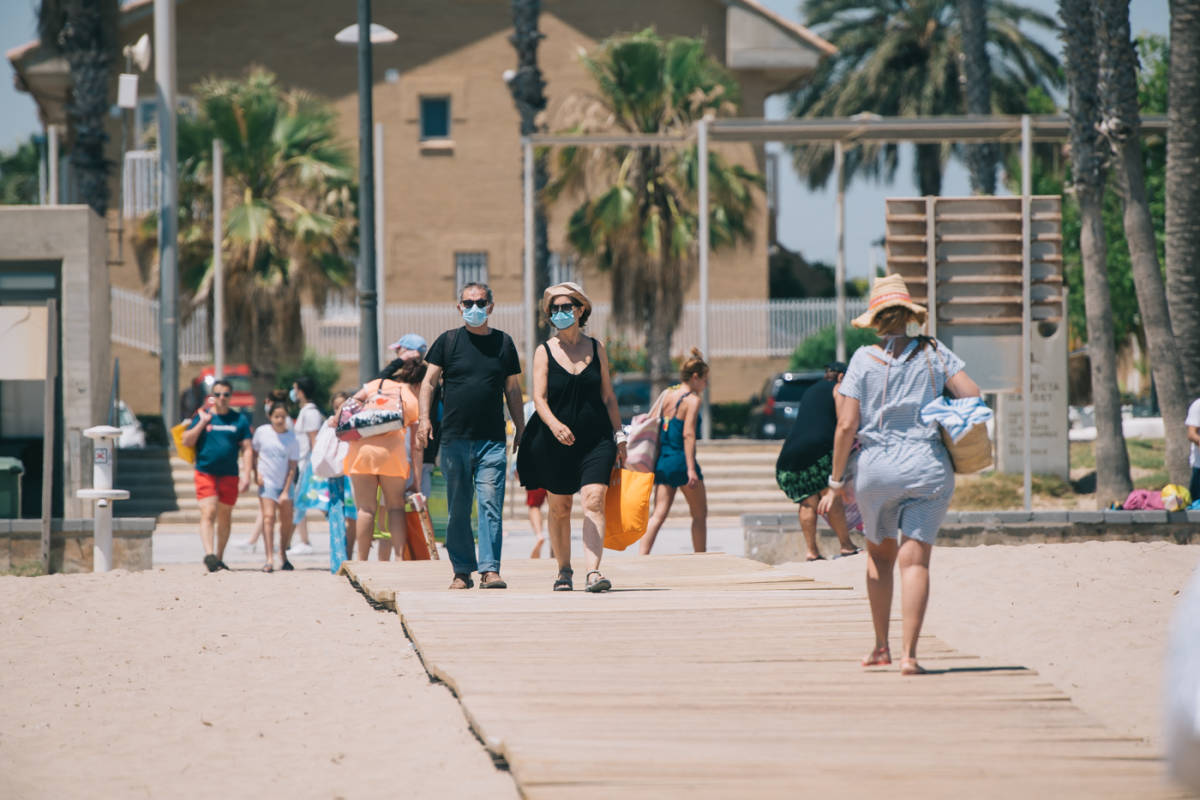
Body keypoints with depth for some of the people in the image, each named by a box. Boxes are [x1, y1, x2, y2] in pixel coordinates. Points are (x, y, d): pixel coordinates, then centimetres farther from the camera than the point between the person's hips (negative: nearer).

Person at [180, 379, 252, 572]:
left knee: (225, 517, 8)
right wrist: (202, 423, -11)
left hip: (229, 476, 2)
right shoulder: (202, 416, 5)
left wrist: (246, 475, -4)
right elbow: (187, 442, 0)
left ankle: (219, 558, 19)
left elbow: (246, 449, 5)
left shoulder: (240, 419, 8)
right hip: (206, 474, -2)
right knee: (208, 513, -16)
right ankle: (209, 554, -25)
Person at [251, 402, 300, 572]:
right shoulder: (262, 432, -3)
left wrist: (286, 492, -10)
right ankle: (269, 559, -24)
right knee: (268, 517, -16)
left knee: (286, 520, 6)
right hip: (266, 482, -2)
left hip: (284, 483, 2)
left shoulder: (292, 438, -5)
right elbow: (253, 453, 12)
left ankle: (283, 552, 32)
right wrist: (256, 473, -1)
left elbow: (292, 468, -5)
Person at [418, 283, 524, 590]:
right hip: (455, 438, 0)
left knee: (491, 504, -10)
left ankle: (490, 569, -12)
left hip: (492, 441, 0)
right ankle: (462, 571, 11)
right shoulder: (448, 341, 7)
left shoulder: (503, 343, 11)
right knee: (458, 509, 4)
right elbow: (429, 381, 5)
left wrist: (521, 430, 14)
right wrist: (424, 418, -8)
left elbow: (513, 389, 17)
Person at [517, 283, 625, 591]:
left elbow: (608, 397, 12)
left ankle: (593, 572, -23)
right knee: (559, 508, 8)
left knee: (594, 500, -15)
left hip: (596, 439, 0)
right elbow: (539, 397, -9)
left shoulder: (596, 349, 7)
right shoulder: (544, 352, 0)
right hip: (555, 441, 0)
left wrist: (619, 436, 9)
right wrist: (554, 424, -28)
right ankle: (564, 569, 25)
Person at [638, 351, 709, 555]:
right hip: (681, 461, -7)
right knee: (700, 515, 8)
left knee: (658, 515, 1)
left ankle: (642, 557, -14)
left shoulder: (667, 395, 13)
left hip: (663, 461, 7)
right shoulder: (692, 400, -9)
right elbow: (688, 434, -17)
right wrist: (691, 469, -21)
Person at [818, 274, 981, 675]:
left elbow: (846, 425, -5)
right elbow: (973, 395, -5)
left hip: (877, 469, 0)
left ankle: (881, 646, 24)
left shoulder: (864, 359, -1)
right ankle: (909, 653, -14)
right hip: (928, 467, 0)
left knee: (880, 553, 20)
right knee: (915, 559, -2)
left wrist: (836, 481, 2)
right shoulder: (934, 353, 2)